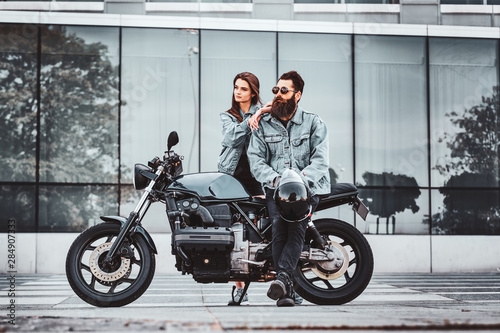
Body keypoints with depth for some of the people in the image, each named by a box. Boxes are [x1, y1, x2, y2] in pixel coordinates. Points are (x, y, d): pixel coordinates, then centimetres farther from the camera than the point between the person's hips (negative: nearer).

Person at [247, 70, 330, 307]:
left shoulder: (314, 124, 10)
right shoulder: (263, 125, 16)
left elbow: (320, 160, -2)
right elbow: (255, 159, 5)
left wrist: (300, 179, -21)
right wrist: (274, 179, -15)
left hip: (308, 188, -1)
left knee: (296, 227, -29)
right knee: (279, 228, -24)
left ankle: (282, 277, -42)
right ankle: (286, 290, -26)